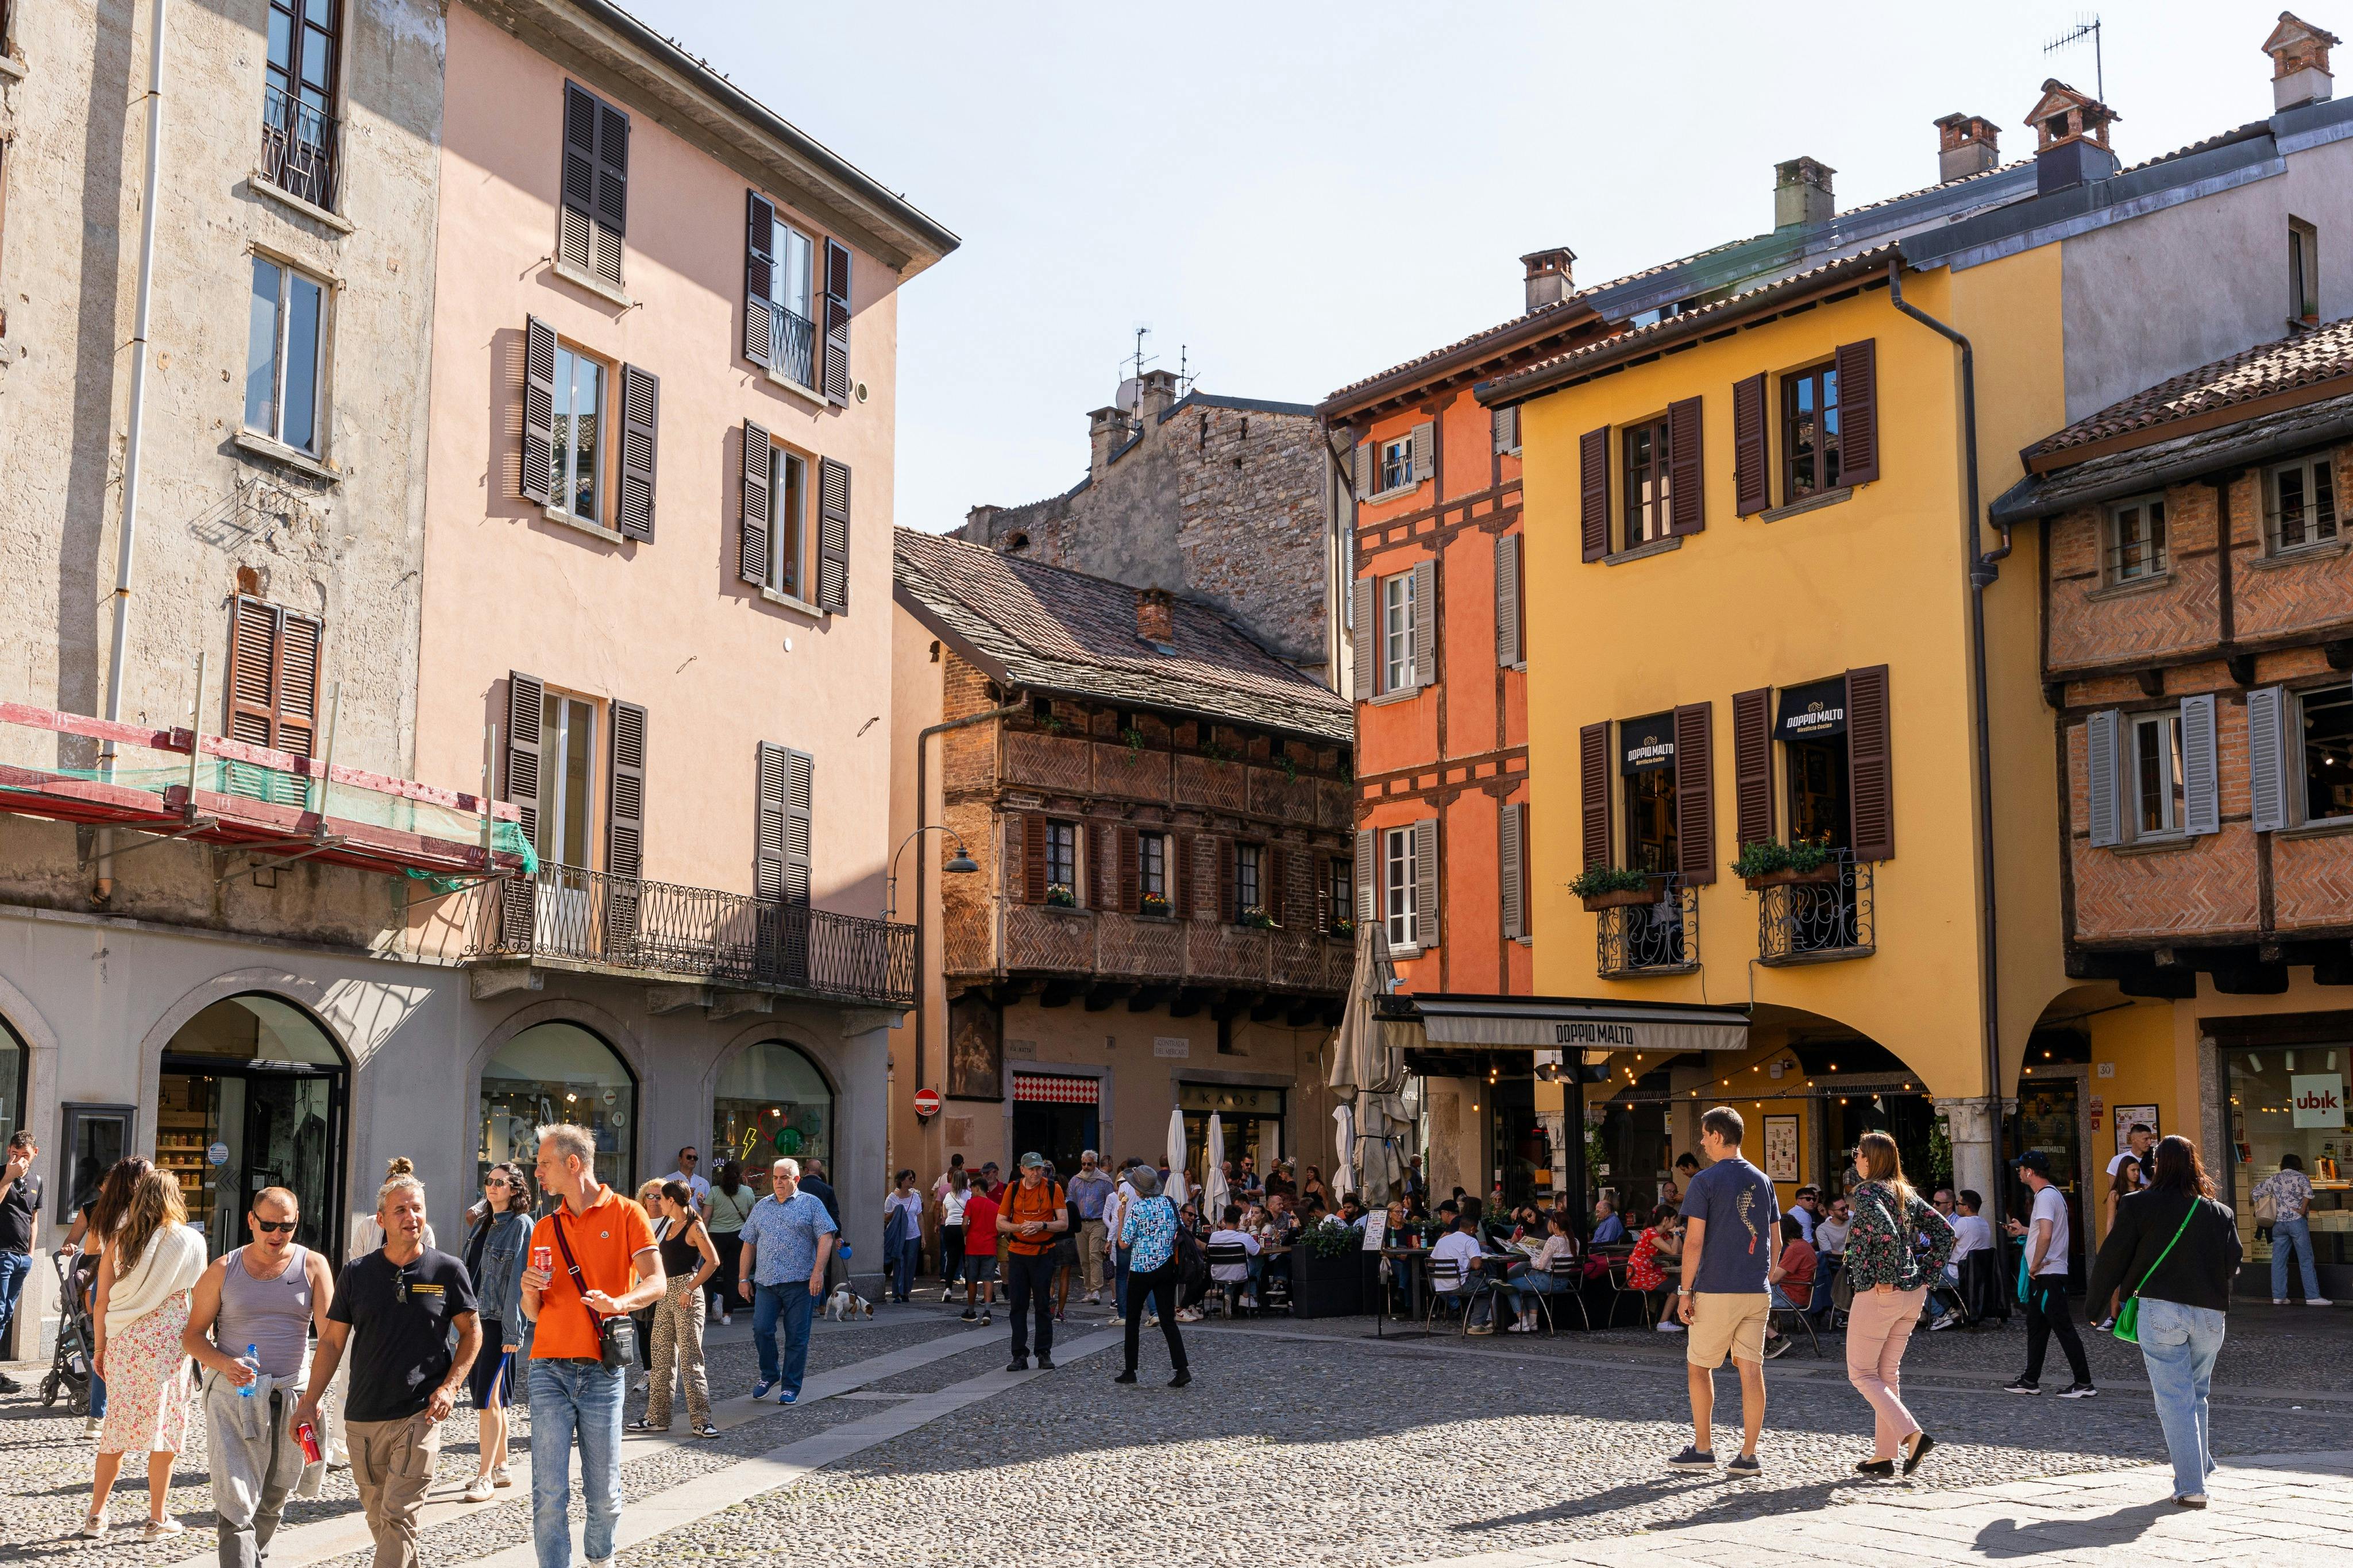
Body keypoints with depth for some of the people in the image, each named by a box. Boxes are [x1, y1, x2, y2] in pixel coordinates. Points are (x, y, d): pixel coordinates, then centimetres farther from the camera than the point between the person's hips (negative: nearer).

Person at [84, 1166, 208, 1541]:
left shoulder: (119, 1240, 3)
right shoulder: (190, 1240, -2)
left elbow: (102, 1301, 3)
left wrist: (100, 1348, 12)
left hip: (122, 1342, 3)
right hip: (167, 1342, -3)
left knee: (117, 1427, 12)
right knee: (164, 1427, 6)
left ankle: (96, 1515, 15)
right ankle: (158, 1519, 11)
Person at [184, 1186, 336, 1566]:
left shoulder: (313, 1266, 1)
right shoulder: (223, 1270, 2)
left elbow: (329, 1335, -6)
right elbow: (193, 1335, 5)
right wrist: (225, 1364, -16)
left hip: (292, 1394, 2)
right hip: (233, 1396, -1)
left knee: (274, 1499, 15)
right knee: (236, 1505, -10)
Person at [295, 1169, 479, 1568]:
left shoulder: (448, 1270, 0)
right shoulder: (356, 1273, 5)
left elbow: (471, 1332, 7)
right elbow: (332, 1341, 10)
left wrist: (449, 1387, -5)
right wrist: (310, 1401, 4)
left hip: (421, 1414, -3)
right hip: (363, 1416, 3)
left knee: (398, 1516, -11)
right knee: (378, 1518, 10)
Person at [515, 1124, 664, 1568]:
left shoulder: (625, 1214, 1)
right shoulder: (544, 1228, 13)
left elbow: (657, 1283, -10)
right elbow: (533, 1314, 15)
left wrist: (620, 1302, -29)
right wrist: (530, 1291, -7)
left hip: (603, 1370, -3)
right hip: (550, 1369, 3)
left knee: (604, 1493, 5)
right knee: (550, 1493, -5)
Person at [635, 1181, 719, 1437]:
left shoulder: (694, 1227, -10)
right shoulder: (670, 1226, 16)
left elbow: (713, 1261, -18)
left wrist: (689, 1289, -19)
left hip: (686, 1294, -9)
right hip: (666, 1293, 9)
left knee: (690, 1359, -9)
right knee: (662, 1357, 10)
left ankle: (701, 1420, -8)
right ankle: (658, 1417, 16)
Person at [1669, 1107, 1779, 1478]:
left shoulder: (1705, 1181, -9)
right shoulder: (1762, 1181, 10)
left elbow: (1694, 1242, -12)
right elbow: (1775, 1240, 14)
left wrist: (1685, 1291, -7)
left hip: (1716, 1292, -5)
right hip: (1757, 1293, 5)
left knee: (1698, 1366, 9)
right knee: (1751, 1368, 4)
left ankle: (1703, 1448, 13)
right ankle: (1748, 1456, 3)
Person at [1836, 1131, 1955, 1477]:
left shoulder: (1867, 1192, -12)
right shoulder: (1908, 1194, 12)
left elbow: (1887, 1232, -28)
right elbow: (1944, 1231, 14)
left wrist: (1887, 1278, -18)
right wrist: (1926, 1274, 11)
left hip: (1878, 1293, -8)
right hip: (1913, 1294, 8)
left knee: (1861, 1373, 1)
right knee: (1888, 1372, 14)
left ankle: (1913, 1435, -13)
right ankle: (1885, 1455, 14)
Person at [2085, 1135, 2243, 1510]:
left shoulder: (2139, 1205, -3)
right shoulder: (2221, 1214, 6)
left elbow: (2113, 1257, 0)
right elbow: (2233, 1265, 10)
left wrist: (2099, 1303, 14)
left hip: (2160, 1310, -3)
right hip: (2210, 1314, 3)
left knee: (2174, 1398, -1)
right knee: (2197, 1395, 21)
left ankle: (2191, 1486, -6)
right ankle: (2201, 1467, 28)